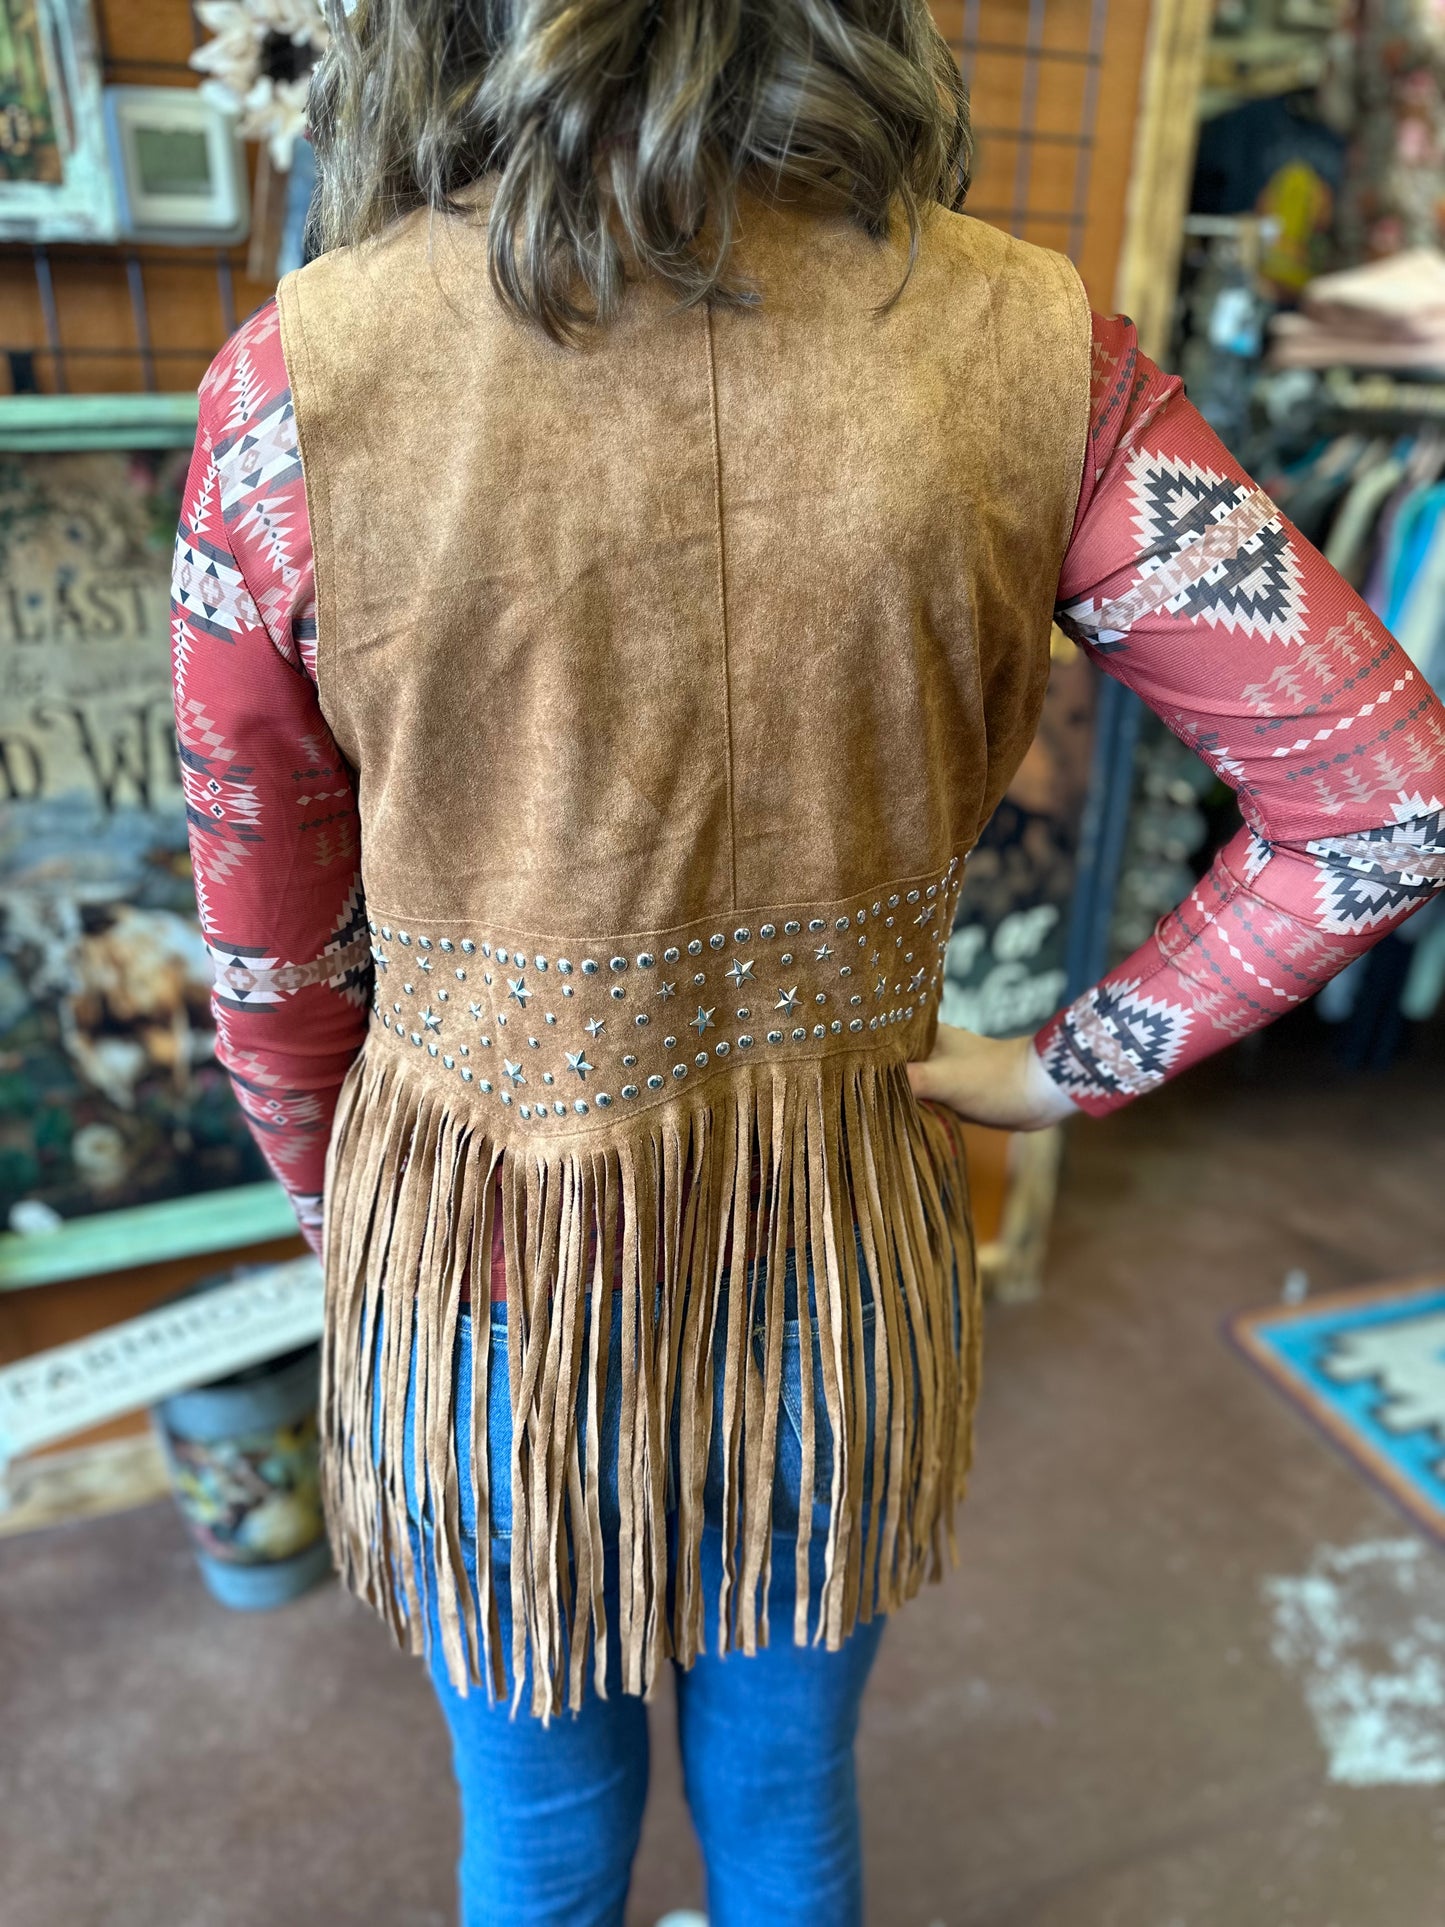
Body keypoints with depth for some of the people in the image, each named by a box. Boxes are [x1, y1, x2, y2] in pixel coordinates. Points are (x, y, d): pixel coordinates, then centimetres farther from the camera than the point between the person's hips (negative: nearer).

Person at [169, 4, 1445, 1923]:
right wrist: (1071, 1068, -2)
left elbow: (271, 955, -7)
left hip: (487, 1286, -1)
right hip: (846, 1273, 2)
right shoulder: (1021, 349, -13)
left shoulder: (299, 386, -17)